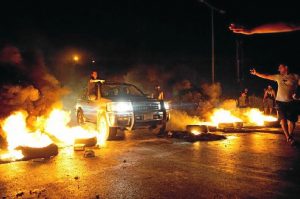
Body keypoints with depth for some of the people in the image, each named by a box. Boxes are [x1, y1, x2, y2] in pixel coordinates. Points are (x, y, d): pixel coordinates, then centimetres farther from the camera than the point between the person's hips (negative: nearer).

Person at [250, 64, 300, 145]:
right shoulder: (278, 77, 10)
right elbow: (266, 76, 15)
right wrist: (256, 73, 13)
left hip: (290, 102, -2)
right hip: (280, 101, 2)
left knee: (291, 120, 1)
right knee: (283, 119, -7)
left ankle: (290, 137, 16)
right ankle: (288, 137, -3)